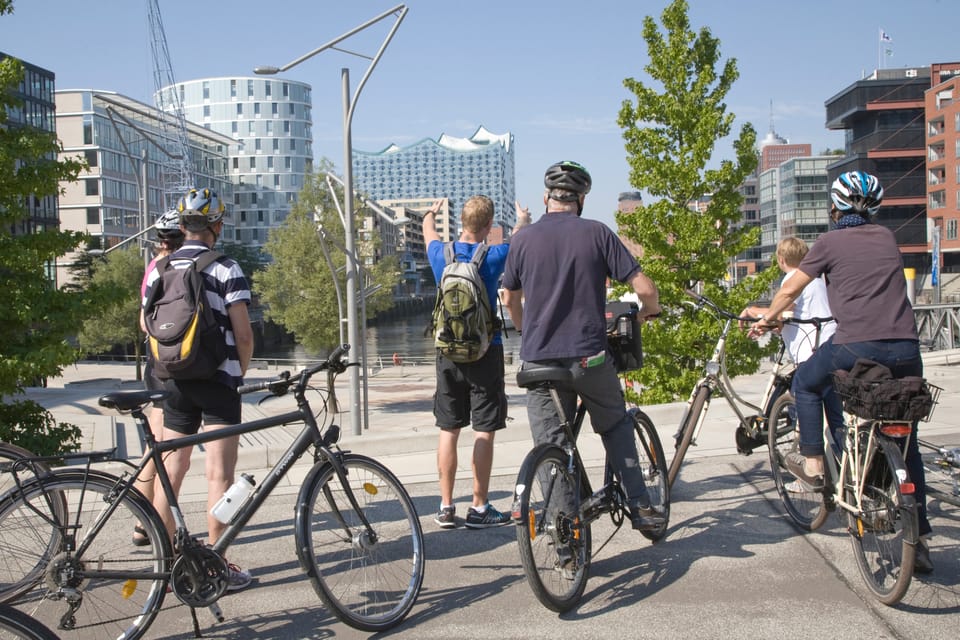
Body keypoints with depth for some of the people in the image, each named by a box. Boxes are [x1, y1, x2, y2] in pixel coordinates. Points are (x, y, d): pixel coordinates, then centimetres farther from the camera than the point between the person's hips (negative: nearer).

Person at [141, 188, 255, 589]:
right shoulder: (226, 269, -9)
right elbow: (243, 334, -11)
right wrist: (241, 373, 5)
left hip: (175, 380, 5)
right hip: (218, 381, -5)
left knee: (171, 471, 12)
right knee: (219, 475, 0)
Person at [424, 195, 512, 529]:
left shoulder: (441, 254, -2)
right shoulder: (494, 257, -10)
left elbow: (429, 232, 23)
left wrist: (431, 213, 45)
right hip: (486, 352, -3)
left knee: (448, 430, 8)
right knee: (484, 430, 2)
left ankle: (446, 507, 13)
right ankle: (479, 507, 5)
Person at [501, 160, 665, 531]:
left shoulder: (524, 239, 5)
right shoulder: (597, 233, -2)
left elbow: (511, 300, 17)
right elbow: (645, 289, -5)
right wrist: (648, 312, 17)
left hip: (539, 360, 1)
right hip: (589, 356, -1)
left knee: (550, 446, 8)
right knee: (616, 426, 22)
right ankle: (640, 506, 19)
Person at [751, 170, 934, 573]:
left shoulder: (830, 242, 6)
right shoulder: (887, 238, 19)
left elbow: (790, 290, 12)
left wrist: (766, 320, 30)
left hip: (857, 346, -4)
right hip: (906, 350, 5)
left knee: (806, 383, 27)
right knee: (905, 443, 14)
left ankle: (812, 462, 25)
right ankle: (919, 537, 16)